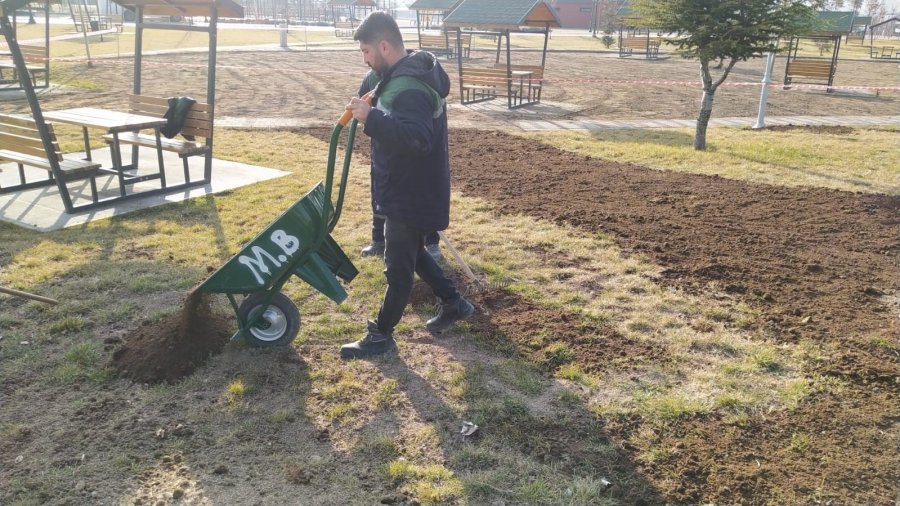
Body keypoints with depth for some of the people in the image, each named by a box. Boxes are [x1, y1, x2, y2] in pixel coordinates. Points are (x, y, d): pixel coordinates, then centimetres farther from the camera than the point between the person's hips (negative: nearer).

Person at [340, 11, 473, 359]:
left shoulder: (409, 89, -26)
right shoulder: (403, 75, 8)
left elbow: (417, 138, -40)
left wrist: (371, 117, -40)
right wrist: (370, 110, 6)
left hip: (412, 195, -10)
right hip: (407, 189, 10)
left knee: (398, 267, 3)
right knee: (413, 254, 24)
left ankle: (381, 336, 18)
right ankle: (453, 303, 36)